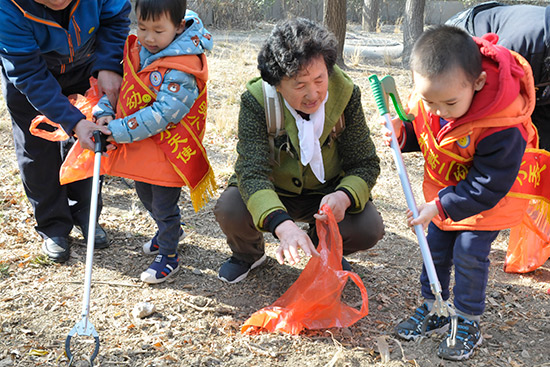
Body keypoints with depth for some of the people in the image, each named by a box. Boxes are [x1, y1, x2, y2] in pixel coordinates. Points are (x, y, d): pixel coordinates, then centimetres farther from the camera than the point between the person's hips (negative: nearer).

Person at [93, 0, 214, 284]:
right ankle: (170, 230, 52)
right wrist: (104, 112, -8)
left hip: (167, 148, -8)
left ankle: (169, 255, 27)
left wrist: (119, 130, -31)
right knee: (145, 194, 26)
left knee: (164, 203, 5)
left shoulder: (183, 70, -26)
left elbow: (163, 113, -31)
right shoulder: (136, 50, -1)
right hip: (139, 146, 8)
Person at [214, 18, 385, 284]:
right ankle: (248, 253, 9)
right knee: (229, 210, -30)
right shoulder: (256, 101, -25)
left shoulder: (345, 95, -19)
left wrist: (345, 197, -37)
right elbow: (252, 171, -33)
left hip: (326, 191, 1)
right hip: (271, 191, -1)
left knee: (369, 228, -24)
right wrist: (282, 224, -53)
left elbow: (366, 163, -12)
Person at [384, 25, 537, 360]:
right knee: (435, 247, 13)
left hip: (486, 201, -6)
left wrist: (440, 206, -31)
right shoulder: (428, 98, -21)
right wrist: (403, 134, -22)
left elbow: (488, 186, -31)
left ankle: (468, 323, 18)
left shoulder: (502, 128, -39)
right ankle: (434, 309, 31)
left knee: (469, 254, -4)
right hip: (443, 192, 6)